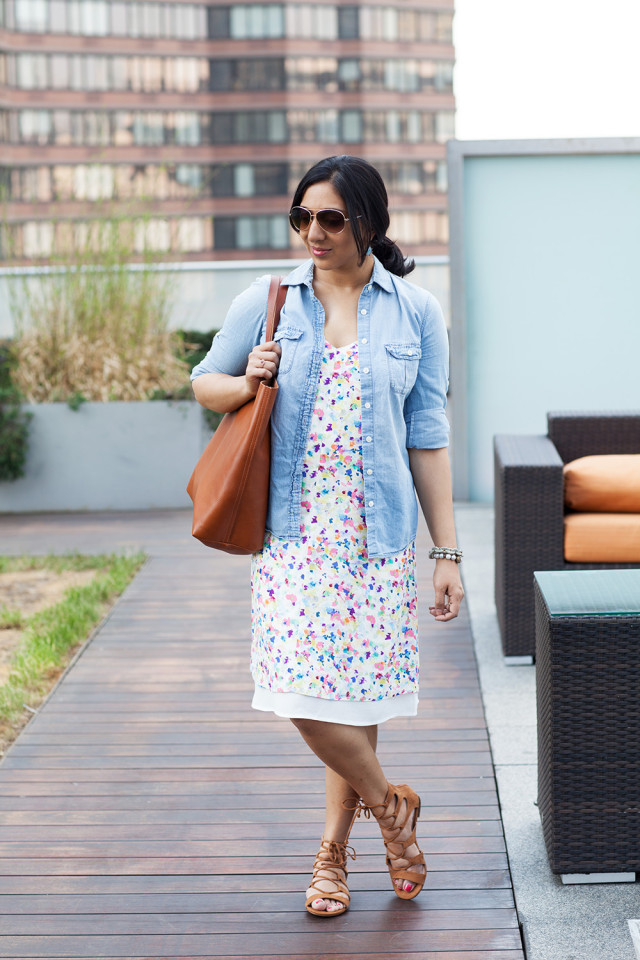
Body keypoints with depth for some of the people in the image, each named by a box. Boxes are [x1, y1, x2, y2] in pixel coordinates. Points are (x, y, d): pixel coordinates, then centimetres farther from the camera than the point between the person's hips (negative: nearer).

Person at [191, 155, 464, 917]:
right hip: (293, 528, 0)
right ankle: (389, 804, 17)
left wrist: (446, 550, 2)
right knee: (305, 690, -11)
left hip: (377, 531, 0)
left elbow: (427, 439, 5)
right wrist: (248, 382, -7)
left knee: (354, 690, 5)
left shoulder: (416, 313, 4)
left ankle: (333, 852, 25)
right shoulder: (267, 300, 5)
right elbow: (204, 382, 17)